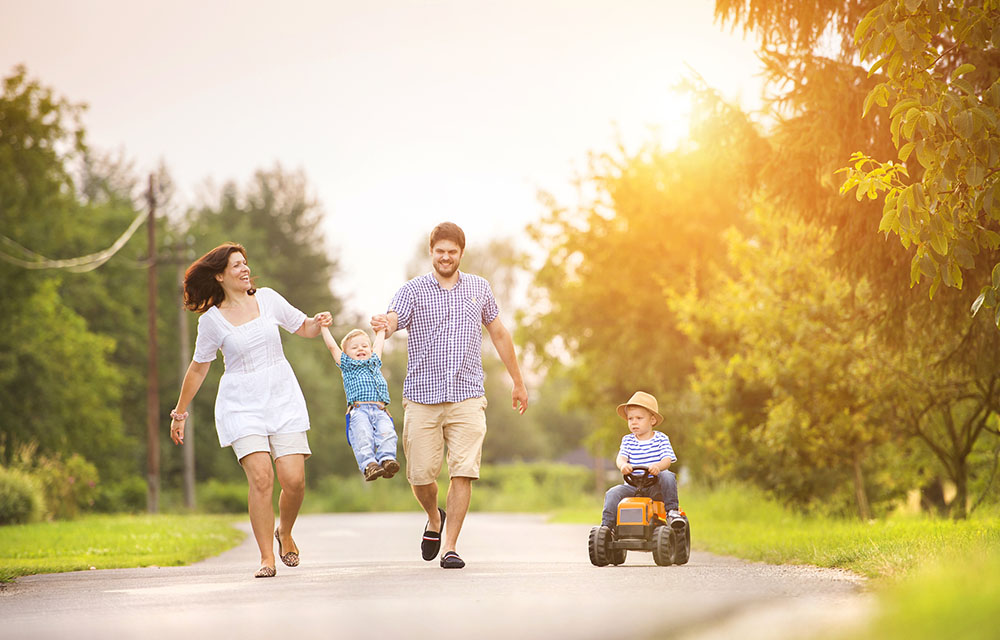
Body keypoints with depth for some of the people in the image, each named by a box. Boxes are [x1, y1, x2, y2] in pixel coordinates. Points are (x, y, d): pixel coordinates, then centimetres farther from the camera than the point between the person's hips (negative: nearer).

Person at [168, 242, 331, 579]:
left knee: (294, 479, -8)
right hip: (242, 405, -2)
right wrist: (179, 413, 11)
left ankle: (285, 532, 23)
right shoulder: (211, 320, -2)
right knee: (261, 477, -18)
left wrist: (318, 322, -9)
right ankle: (267, 557, -9)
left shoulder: (267, 299, 5)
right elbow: (198, 368, 7)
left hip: (283, 399, 3)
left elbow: (304, 329, 15)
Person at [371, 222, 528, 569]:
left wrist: (518, 382, 24)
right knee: (421, 475, 0)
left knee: (463, 472, -11)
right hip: (422, 397, -1)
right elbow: (393, 319, -16)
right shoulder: (412, 291, 2)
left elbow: (499, 333, 21)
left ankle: (450, 547, -4)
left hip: (467, 397, 1)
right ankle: (434, 518, 32)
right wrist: (383, 324, -42)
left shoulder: (479, 289, 11)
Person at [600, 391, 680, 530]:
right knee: (613, 494, -21)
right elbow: (621, 457, -6)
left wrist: (658, 466, -35)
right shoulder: (628, 440, 9)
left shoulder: (661, 438, 2)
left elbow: (667, 459, -10)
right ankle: (606, 525, -18)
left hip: (656, 486, -2)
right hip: (633, 486, 2)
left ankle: (672, 510, -20)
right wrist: (623, 465, -33)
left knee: (668, 476, -31)